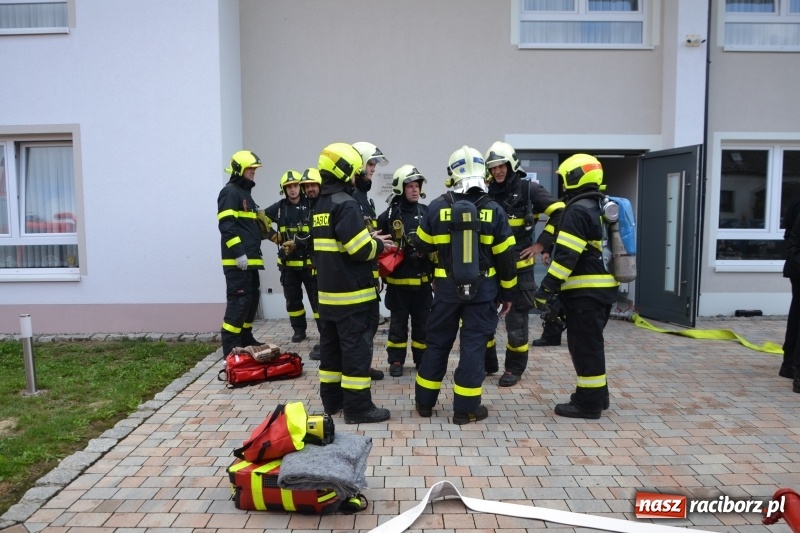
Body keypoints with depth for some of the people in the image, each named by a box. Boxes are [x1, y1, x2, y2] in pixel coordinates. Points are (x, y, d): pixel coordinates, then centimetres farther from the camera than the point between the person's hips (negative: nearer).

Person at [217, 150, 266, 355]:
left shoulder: (245, 193, 22)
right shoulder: (230, 192, -8)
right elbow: (226, 225, -19)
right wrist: (238, 253, -23)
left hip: (249, 258, 10)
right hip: (237, 260, -10)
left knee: (252, 298, 14)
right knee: (239, 300, -11)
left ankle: (245, 338, 24)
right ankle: (230, 346, -6)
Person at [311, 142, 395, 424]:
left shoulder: (320, 205, 13)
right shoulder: (345, 203, -16)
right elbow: (360, 249, -23)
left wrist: (368, 239, 12)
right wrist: (377, 244, -2)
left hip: (328, 291, 9)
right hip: (352, 293, -9)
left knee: (331, 346, 14)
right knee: (356, 348, -3)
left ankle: (331, 400, 24)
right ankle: (358, 407, 3)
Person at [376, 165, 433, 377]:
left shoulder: (426, 213, 3)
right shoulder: (388, 216, -6)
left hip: (422, 280, 3)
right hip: (398, 281, -2)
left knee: (423, 323, 12)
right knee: (398, 322, 9)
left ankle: (422, 359, 26)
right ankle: (396, 361, 21)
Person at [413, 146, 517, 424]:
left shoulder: (437, 207, -6)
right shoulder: (494, 210, -6)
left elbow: (423, 245, 6)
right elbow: (505, 257, -3)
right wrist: (508, 292, 6)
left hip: (447, 287, 1)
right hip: (482, 289, -1)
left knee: (437, 342, 13)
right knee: (473, 345, 5)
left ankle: (424, 402, 24)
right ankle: (465, 408, 10)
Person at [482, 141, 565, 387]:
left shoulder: (528, 189, -5)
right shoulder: (487, 194, 7)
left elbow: (561, 213, -8)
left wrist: (543, 243, -10)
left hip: (519, 267, -4)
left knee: (516, 320, 4)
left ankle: (514, 369, 19)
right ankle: (487, 363, 25)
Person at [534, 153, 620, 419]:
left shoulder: (577, 210, -15)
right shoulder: (599, 208, 17)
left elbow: (566, 255, -21)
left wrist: (547, 289, -19)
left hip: (585, 290, -10)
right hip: (602, 288, 10)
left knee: (583, 346, -2)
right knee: (591, 343, 18)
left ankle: (589, 402, 6)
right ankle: (597, 395, 28)